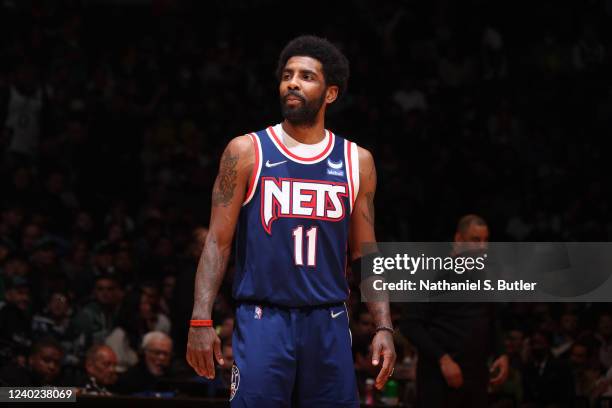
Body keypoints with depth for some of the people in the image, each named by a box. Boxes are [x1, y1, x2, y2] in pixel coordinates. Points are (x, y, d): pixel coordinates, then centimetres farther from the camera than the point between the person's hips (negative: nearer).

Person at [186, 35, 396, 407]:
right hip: (264, 320, -3)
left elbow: (366, 255, 12)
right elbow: (218, 242, 0)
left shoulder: (357, 162, 9)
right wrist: (201, 320, -11)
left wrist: (384, 326, 1)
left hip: (328, 323, 3)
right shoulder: (247, 152, 1)